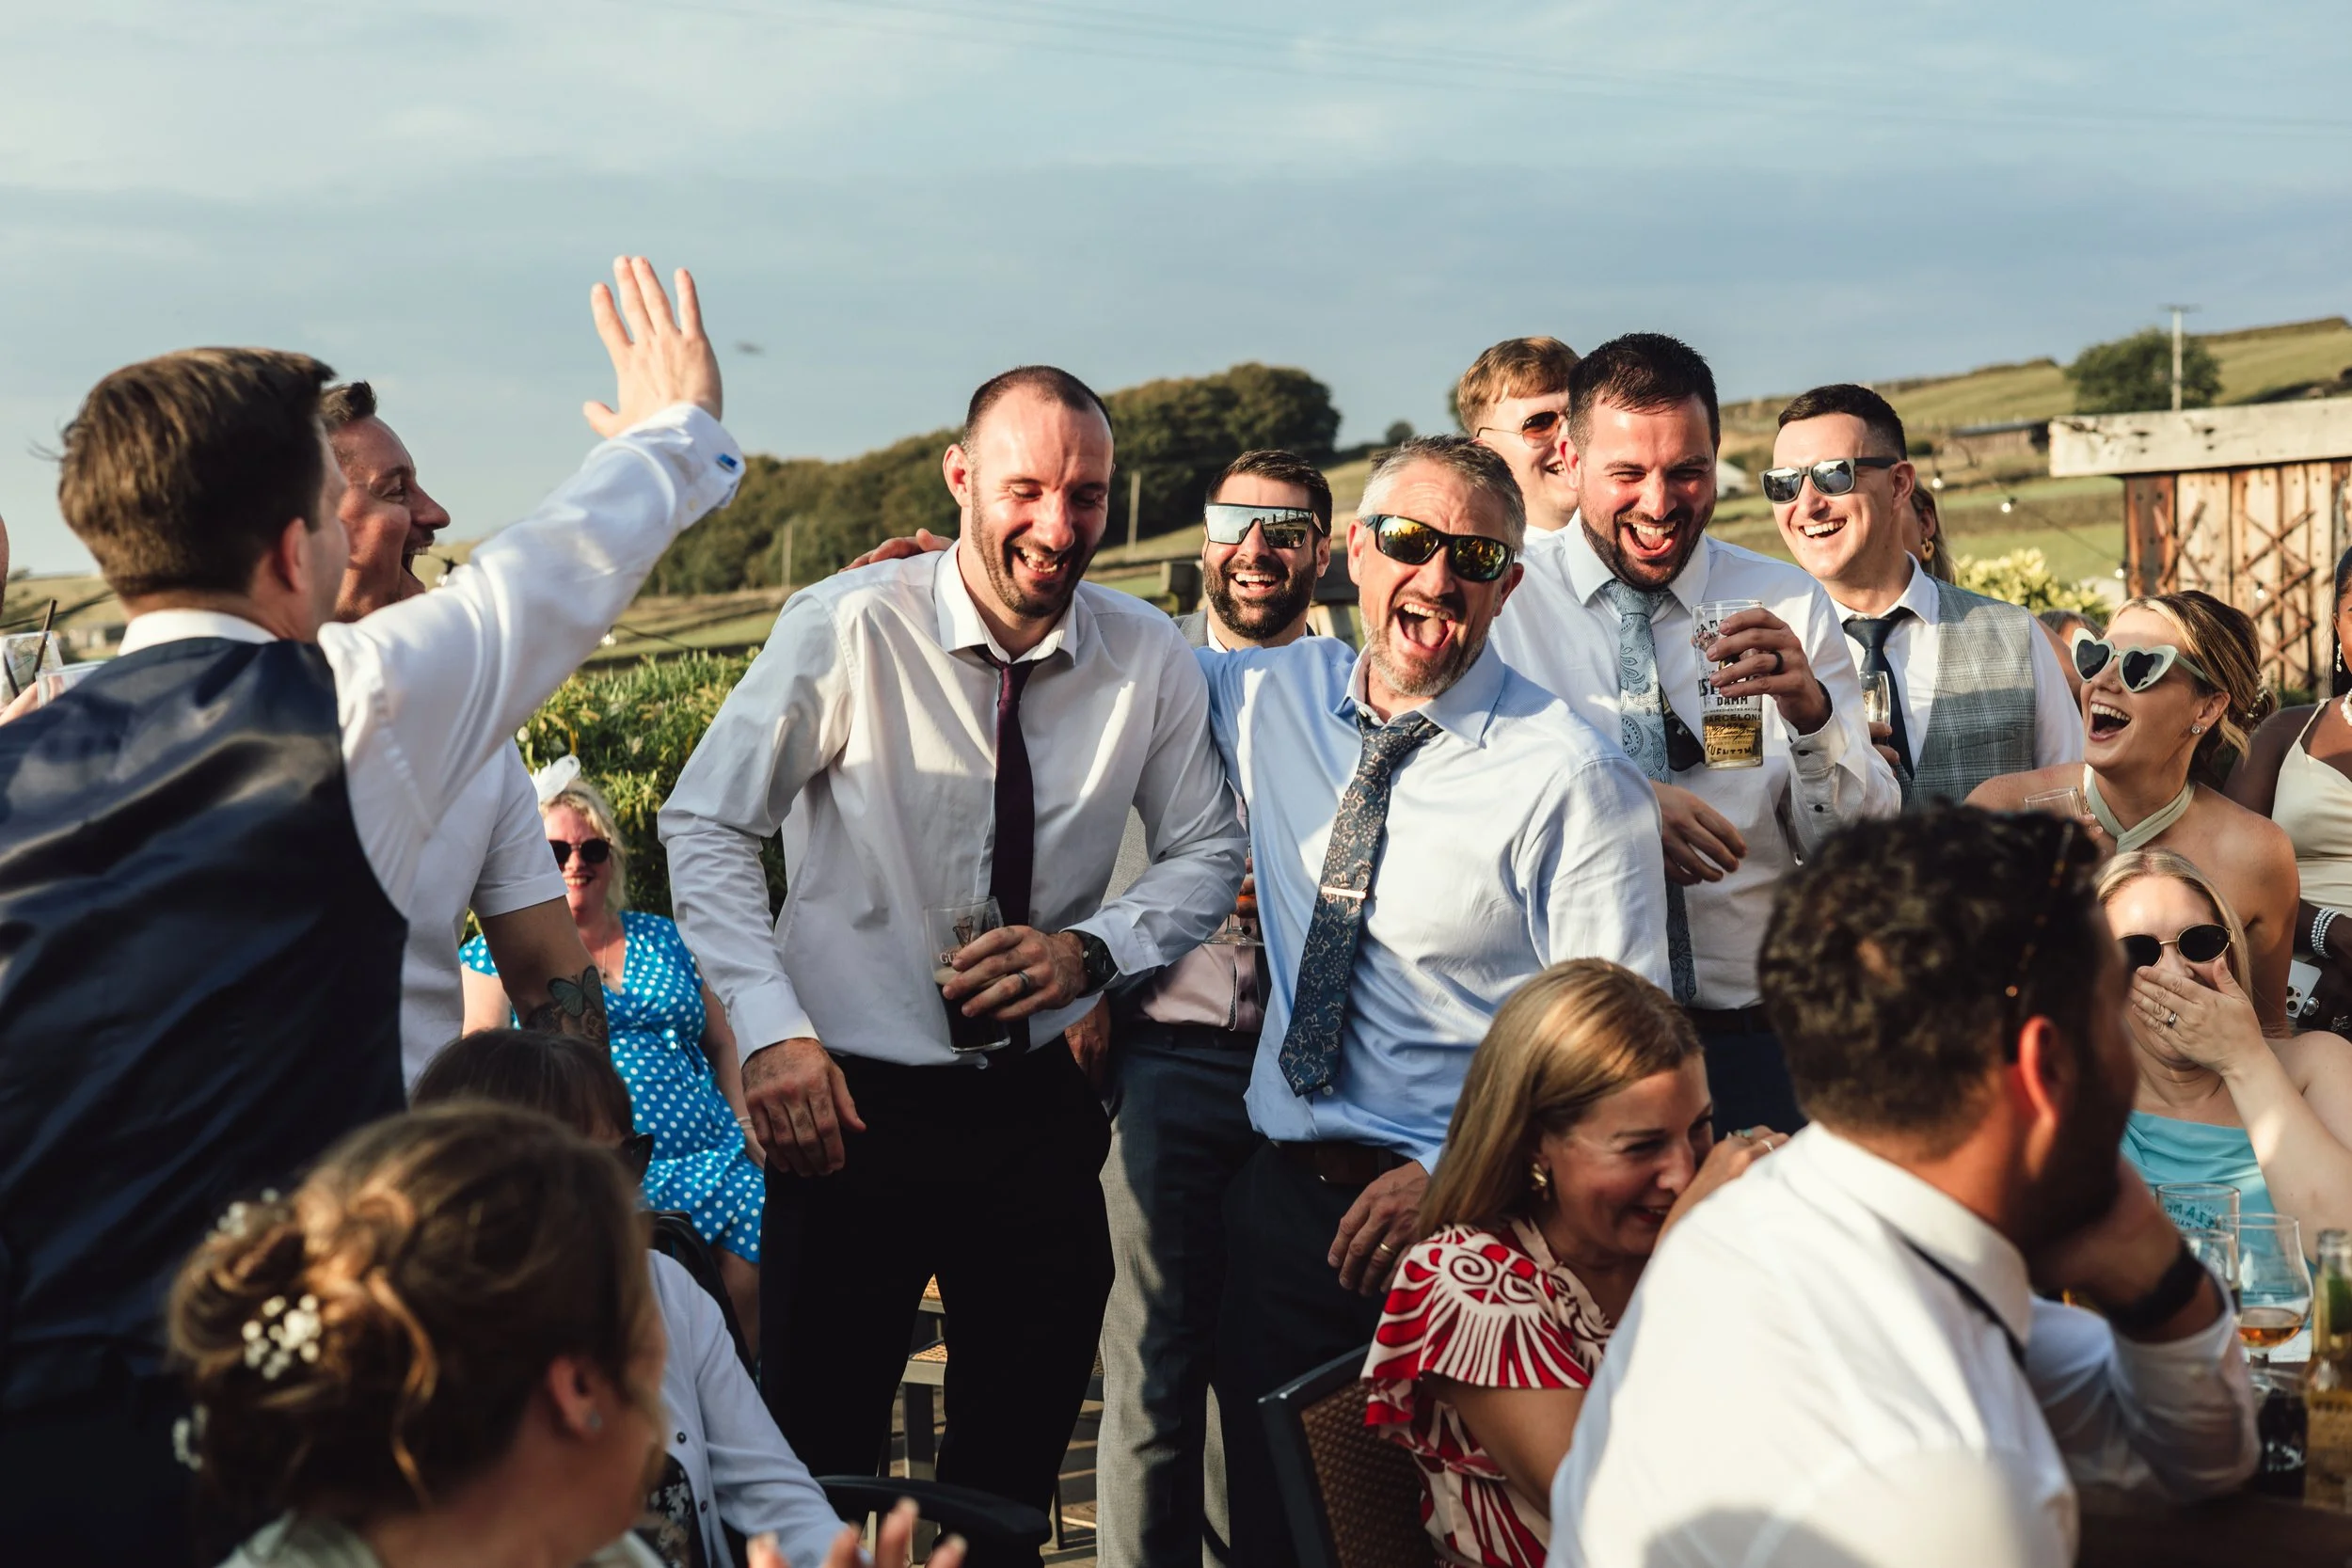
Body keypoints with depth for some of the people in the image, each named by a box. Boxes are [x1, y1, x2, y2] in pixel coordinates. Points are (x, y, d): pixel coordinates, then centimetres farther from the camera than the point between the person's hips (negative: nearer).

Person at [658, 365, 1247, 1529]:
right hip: (852, 1103, -3)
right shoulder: (848, 629, -13)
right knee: (818, 1472, 5)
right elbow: (704, 827, -7)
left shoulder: (1150, 660, -4)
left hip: (1038, 1109, 3)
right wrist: (772, 1029, -15)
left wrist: (1093, 949, -11)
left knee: (1015, 1474, 16)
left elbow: (1206, 854, 8)